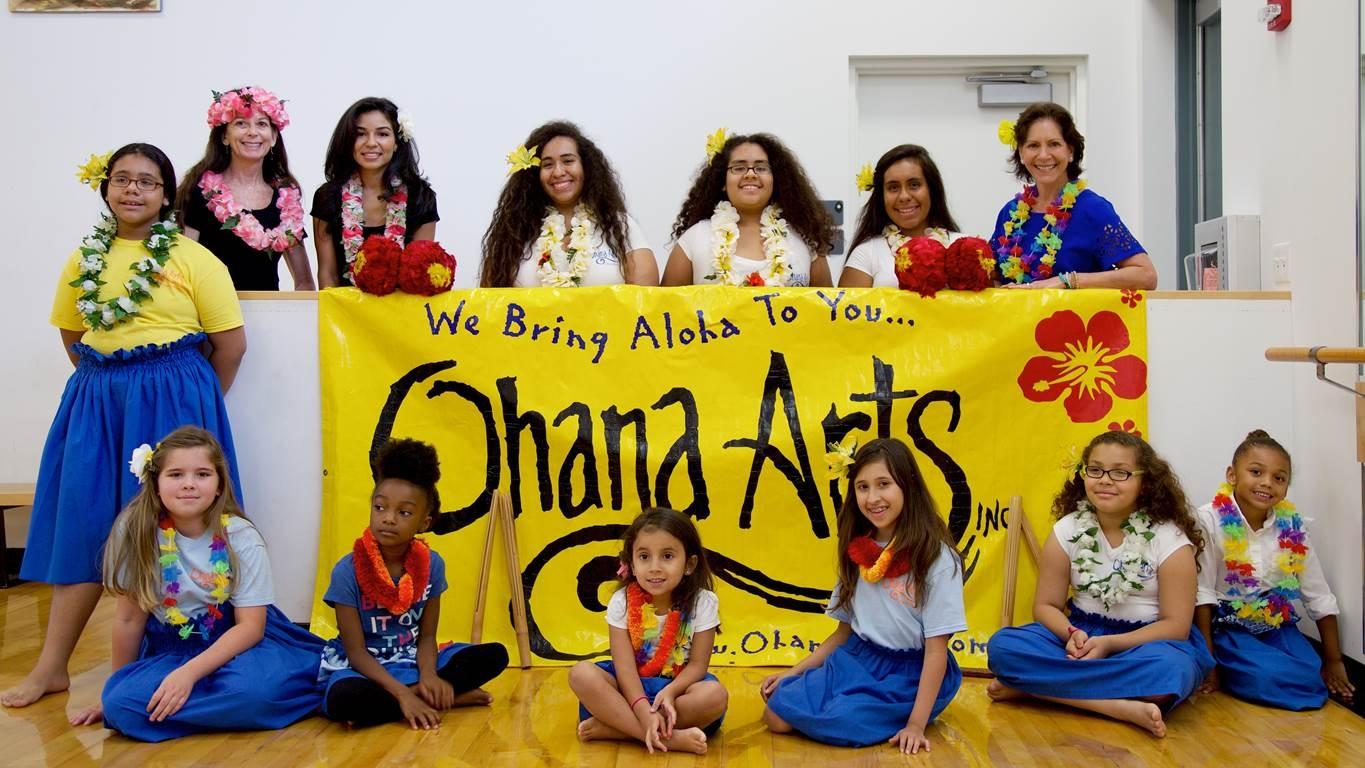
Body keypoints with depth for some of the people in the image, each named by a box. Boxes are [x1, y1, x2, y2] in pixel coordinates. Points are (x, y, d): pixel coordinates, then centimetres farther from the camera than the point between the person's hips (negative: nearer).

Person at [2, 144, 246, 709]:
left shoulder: (192, 259, -5)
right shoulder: (83, 261, 10)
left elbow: (231, 342, -6)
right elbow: (71, 337, 21)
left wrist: (195, 403, 0)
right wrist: (106, 386, 10)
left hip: (169, 403, -4)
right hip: (95, 401, 5)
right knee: (81, 527, 7)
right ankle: (52, 666, 15)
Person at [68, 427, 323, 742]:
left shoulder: (241, 537, -14)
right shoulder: (137, 530, -10)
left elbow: (250, 626, -15)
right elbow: (129, 618, -2)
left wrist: (188, 673, -27)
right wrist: (116, 691, 5)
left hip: (237, 641, -3)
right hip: (170, 646, 3)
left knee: (247, 687, -35)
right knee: (121, 704, -26)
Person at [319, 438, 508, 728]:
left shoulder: (432, 564, -7)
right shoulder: (347, 571, -17)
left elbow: (426, 636, -2)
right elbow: (356, 652, -16)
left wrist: (428, 675, -24)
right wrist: (403, 694, -28)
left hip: (412, 661, 3)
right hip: (364, 669, -3)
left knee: (495, 655, -12)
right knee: (342, 699, -39)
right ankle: (446, 697, -21)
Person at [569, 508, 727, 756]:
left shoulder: (703, 603, -12)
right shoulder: (622, 602, -11)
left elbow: (697, 665, -11)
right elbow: (625, 666, -17)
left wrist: (670, 692, -32)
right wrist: (643, 710, -34)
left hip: (679, 685, 0)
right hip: (632, 685, 1)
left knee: (715, 695, -33)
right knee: (582, 674, -27)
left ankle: (610, 726, -28)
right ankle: (669, 738, -34)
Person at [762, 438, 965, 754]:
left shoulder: (936, 557, -14)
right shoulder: (857, 552, 4)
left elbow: (936, 648, -14)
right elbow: (844, 631, 12)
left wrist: (917, 723, -19)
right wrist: (793, 672, 4)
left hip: (911, 673, -5)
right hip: (857, 658, 5)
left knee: (842, 721, -28)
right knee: (778, 714, -14)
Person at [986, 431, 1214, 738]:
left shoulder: (1169, 538, -11)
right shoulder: (1067, 530, -4)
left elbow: (1175, 626, -12)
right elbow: (1046, 604, 1)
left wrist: (1108, 644, -24)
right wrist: (1071, 635, -22)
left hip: (1147, 640, -2)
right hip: (1083, 633, 3)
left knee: (1169, 668, -40)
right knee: (1003, 645, -24)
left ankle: (1033, 684, -28)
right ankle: (1122, 706, -31)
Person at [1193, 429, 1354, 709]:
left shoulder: (1292, 526, -1)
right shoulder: (1211, 520, -14)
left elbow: (1320, 597, 8)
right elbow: (1202, 593, -13)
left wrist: (1334, 661, 10)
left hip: (1278, 628, 4)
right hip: (1228, 628, -4)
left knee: (1315, 683, -18)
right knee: (1268, 677, -28)